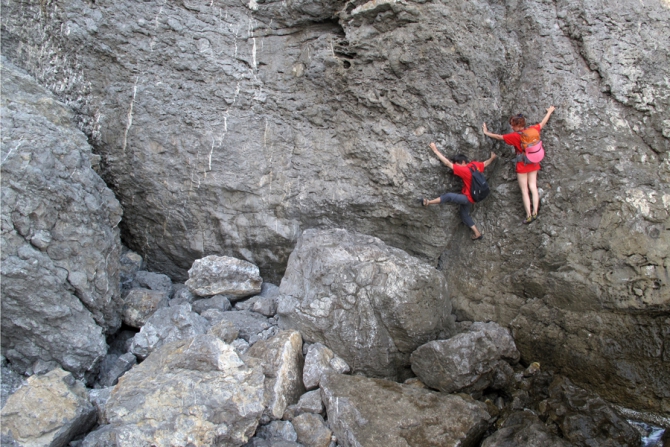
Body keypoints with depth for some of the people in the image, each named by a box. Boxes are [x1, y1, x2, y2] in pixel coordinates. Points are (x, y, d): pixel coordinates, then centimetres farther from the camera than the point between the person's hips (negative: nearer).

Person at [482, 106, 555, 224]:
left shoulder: (515, 136, -21)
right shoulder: (533, 130, -6)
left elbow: (499, 137, -11)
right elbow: (543, 123, 11)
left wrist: (486, 132, 3)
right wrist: (550, 111, 28)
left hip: (522, 165, -5)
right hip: (534, 163, 5)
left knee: (524, 190, 3)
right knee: (533, 187, 11)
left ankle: (529, 215, 4)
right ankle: (535, 212, 11)